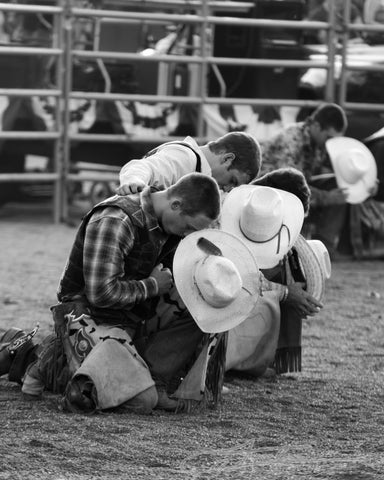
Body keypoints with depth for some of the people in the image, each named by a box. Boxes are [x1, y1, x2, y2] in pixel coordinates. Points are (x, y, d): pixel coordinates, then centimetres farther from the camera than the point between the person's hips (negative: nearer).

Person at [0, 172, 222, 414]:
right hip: (89, 319, -10)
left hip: (124, 322, 10)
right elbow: (102, 292, -26)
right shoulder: (114, 221, -23)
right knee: (143, 399, -25)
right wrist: (152, 286, -14)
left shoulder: (158, 222, 5)